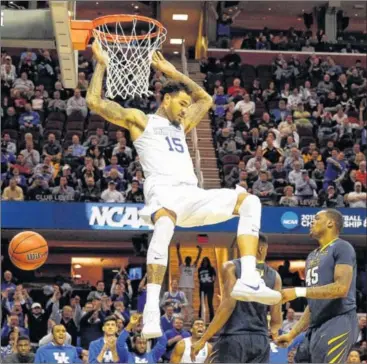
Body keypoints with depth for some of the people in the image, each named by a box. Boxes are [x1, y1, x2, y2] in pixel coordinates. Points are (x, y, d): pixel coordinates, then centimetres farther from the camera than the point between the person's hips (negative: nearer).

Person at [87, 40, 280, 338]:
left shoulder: (181, 125, 33)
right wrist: (102, 64, 11)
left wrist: (172, 71, 41)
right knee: (165, 225, -42)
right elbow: (95, 102, 6)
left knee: (249, 201, -11)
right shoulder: (139, 120, 14)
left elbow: (206, 99, 47)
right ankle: (151, 310, -45)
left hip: (193, 195, 7)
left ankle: (248, 280, -22)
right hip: (163, 190, -7)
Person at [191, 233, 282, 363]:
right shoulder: (274, 276, 9)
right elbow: (276, 319, 8)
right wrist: (273, 331, 32)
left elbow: (228, 305, -12)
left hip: (233, 338, -4)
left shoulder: (231, 267, -1)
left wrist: (203, 339, -12)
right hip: (261, 341, 4)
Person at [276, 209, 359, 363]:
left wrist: (298, 292, -20)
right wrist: (292, 333, 21)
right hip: (316, 327, 9)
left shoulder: (341, 248, -5)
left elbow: (341, 288, -19)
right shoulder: (312, 256, 24)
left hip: (338, 322, -9)